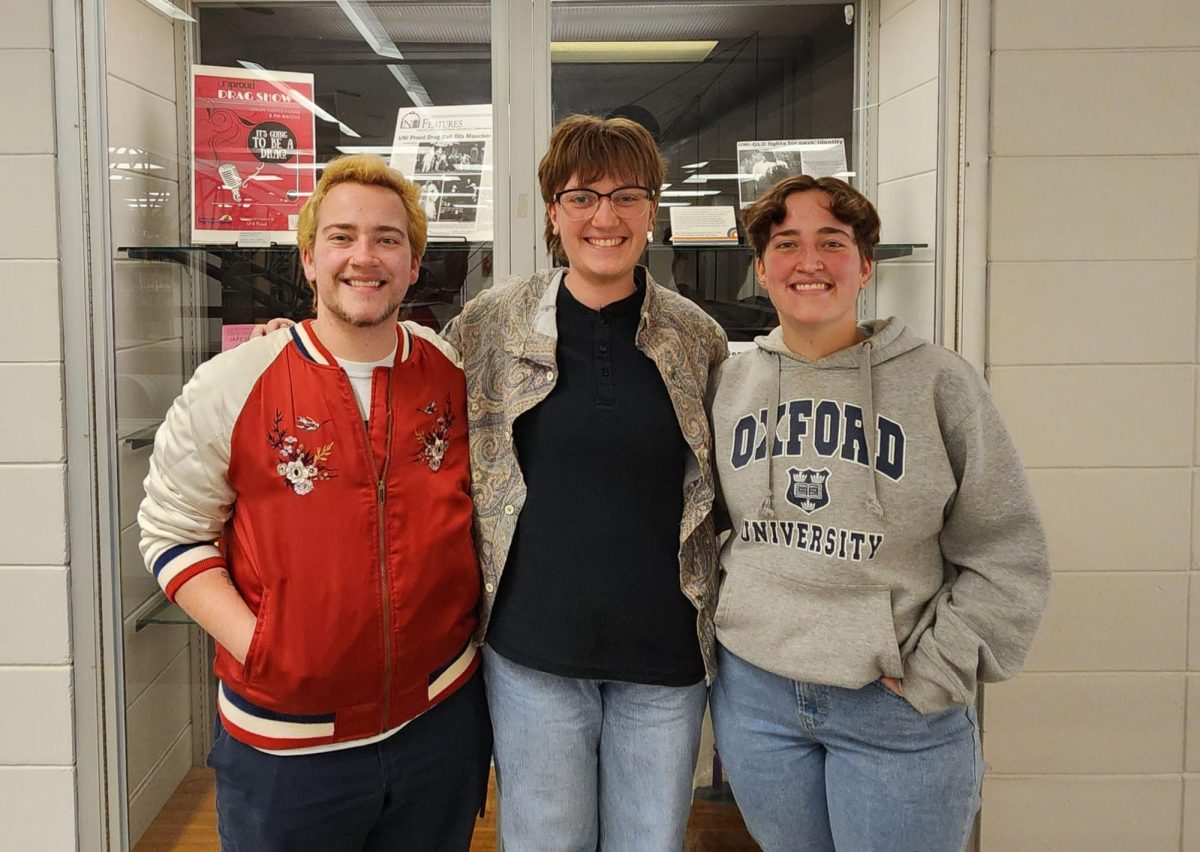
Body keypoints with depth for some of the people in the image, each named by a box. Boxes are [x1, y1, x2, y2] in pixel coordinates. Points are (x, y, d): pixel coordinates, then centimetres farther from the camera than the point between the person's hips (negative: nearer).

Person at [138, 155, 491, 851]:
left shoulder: (459, 376, 0)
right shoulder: (229, 388, -8)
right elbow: (171, 531, -3)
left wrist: (478, 619, 4)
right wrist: (253, 644, -13)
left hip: (443, 719, 3)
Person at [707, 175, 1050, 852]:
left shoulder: (938, 381, -6)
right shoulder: (730, 383, 4)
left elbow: (1008, 557, -5)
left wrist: (934, 672, -10)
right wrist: (714, 629, 6)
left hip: (899, 713, -3)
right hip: (754, 693, 3)